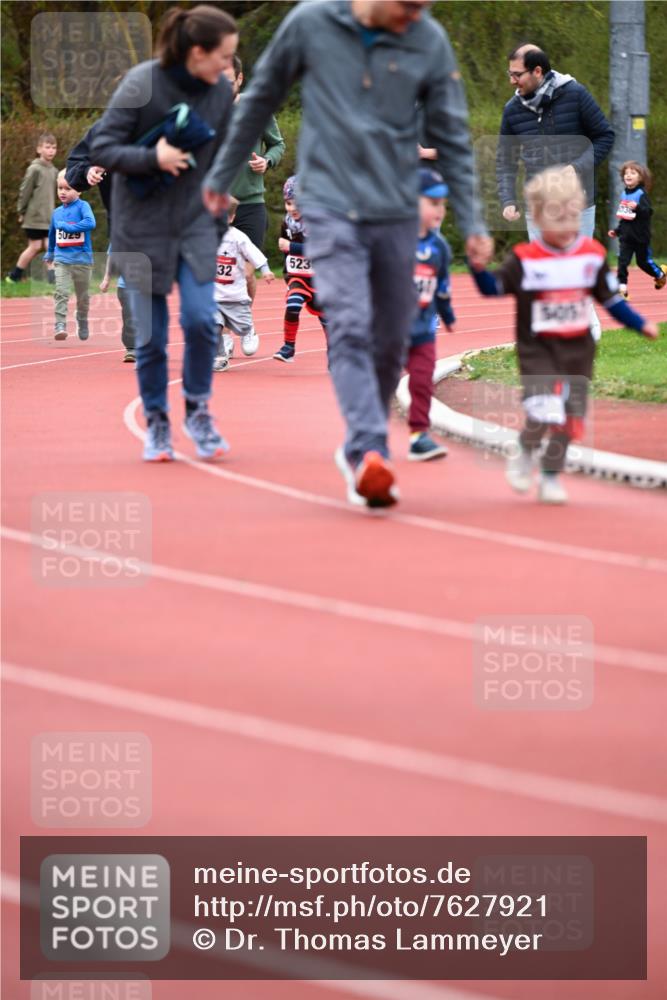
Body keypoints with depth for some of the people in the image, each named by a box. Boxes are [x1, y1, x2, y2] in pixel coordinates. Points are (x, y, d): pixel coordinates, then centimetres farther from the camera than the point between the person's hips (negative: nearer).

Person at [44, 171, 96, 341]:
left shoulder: (82, 206, -7)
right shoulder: (57, 213, 8)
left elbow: (90, 223, -26)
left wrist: (67, 227, -25)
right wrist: (49, 254, 32)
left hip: (82, 260, -2)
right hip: (61, 260, 2)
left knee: (83, 297, 13)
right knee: (61, 293, -16)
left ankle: (82, 325, 33)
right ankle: (60, 325, -23)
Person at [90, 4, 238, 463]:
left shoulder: (222, 92, -2)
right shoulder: (141, 84, -14)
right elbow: (102, 148, -12)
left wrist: (219, 216, 14)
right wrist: (153, 158, -25)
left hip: (196, 225, 3)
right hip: (142, 229, -3)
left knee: (201, 319, -13)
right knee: (150, 336, 0)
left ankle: (198, 409, 8)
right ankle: (157, 424, 18)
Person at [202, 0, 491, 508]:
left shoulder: (430, 42, -1)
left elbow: (452, 138, 5)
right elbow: (261, 98, 10)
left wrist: (472, 223, 0)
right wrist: (222, 175, 16)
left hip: (396, 214, 3)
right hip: (330, 207, -3)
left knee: (391, 342, 7)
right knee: (350, 329, -19)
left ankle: (360, 451, 24)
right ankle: (370, 452, -30)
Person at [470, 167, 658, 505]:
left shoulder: (592, 255, 2)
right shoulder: (525, 260, -7)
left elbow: (611, 298, 11)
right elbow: (493, 287, -9)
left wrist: (641, 325, 7)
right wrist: (479, 268, -27)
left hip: (578, 350, 4)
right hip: (537, 349, -4)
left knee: (570, 415, 6)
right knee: (545, 411, -20)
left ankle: (551, 476, 24)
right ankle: (525, 453, 11)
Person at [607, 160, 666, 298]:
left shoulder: (641, 194, -12)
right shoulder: (624, 194, 9)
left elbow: (648, 212, -24)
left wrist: (637, 207, -41)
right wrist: (617, 230, 18)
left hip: (640, 236, -5)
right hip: (626, 236, 5)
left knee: (643, 261, 11)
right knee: (622, 261, -8)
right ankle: (622, 286, -8)